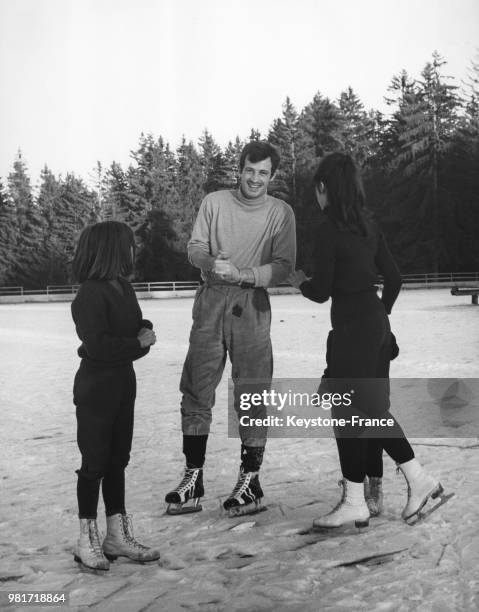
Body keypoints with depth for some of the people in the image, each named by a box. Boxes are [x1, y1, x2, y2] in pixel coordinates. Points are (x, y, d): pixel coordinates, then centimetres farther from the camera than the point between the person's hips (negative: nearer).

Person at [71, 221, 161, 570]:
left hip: (123, 383, 9)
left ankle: (118, 536, 24)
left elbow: (138, 327, 16)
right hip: (96, 387, -8)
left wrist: (146, 332, -6)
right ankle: (88, 541, 13)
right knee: (94, 462, 0)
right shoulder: (90, 294, -19)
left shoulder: (125, 289, 8)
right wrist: (137, 343, -17)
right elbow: (97, 344, -26)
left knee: (118, 460, 14)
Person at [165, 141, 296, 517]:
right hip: (211, 302, 2)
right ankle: (193, 481, 9)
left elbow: (283, 268, -4)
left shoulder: (281, 212, 3)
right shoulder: (214, 202, 8)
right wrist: (211, 263, -18)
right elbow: (195, 248, 5)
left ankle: (250, 483, 11)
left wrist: (242, 274, -20)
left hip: (252, 305, -2)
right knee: (196, 391, 1)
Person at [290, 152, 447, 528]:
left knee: (348, 413, 2)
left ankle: (355, 503, 10)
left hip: (352, 328, -8)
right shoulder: (368, 225, 9)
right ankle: (419, 480, 19)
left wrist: (300, 282, 7)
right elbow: (394, 278, 13)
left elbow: (321, 292, -14)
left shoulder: (330, 228, -14)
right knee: (374, 410, 16)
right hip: (377, 325, 8)